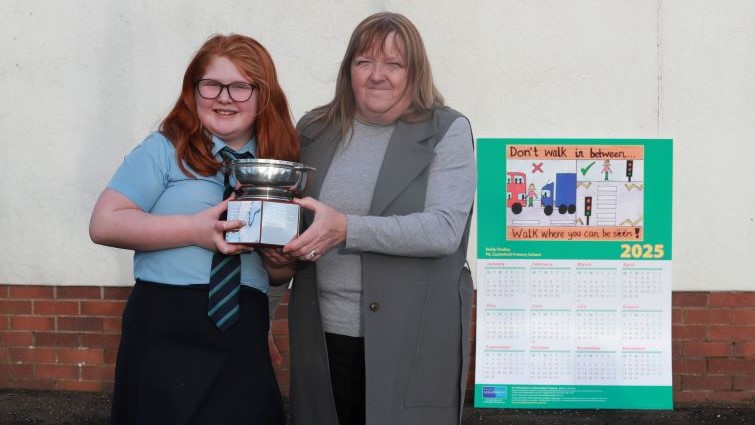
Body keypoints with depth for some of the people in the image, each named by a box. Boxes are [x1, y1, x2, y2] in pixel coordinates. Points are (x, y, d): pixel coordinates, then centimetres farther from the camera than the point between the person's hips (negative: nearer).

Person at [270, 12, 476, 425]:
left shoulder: (447, 131, -4)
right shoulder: (315, 128, 8)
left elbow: (444, 229, -16)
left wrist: (347, 229, -25)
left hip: (412, 336, -3)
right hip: (323, 332, 4)